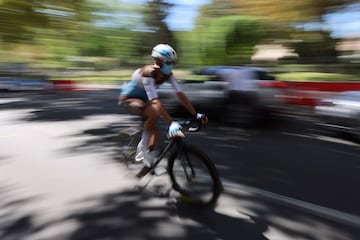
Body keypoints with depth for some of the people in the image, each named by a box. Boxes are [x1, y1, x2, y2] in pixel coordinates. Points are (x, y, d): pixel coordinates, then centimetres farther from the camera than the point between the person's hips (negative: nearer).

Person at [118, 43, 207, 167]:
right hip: (128, 99, -7)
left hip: (142, 98, 7)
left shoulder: (168, 74, -14)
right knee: (154, 113, -32)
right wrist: (171, 122, -49)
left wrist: (196, 114, -22)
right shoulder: (148, 73, -34)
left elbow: (180, 94, -16)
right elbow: (155, 102, -43)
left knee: (154, 129, -1)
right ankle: (143, 146, -11)